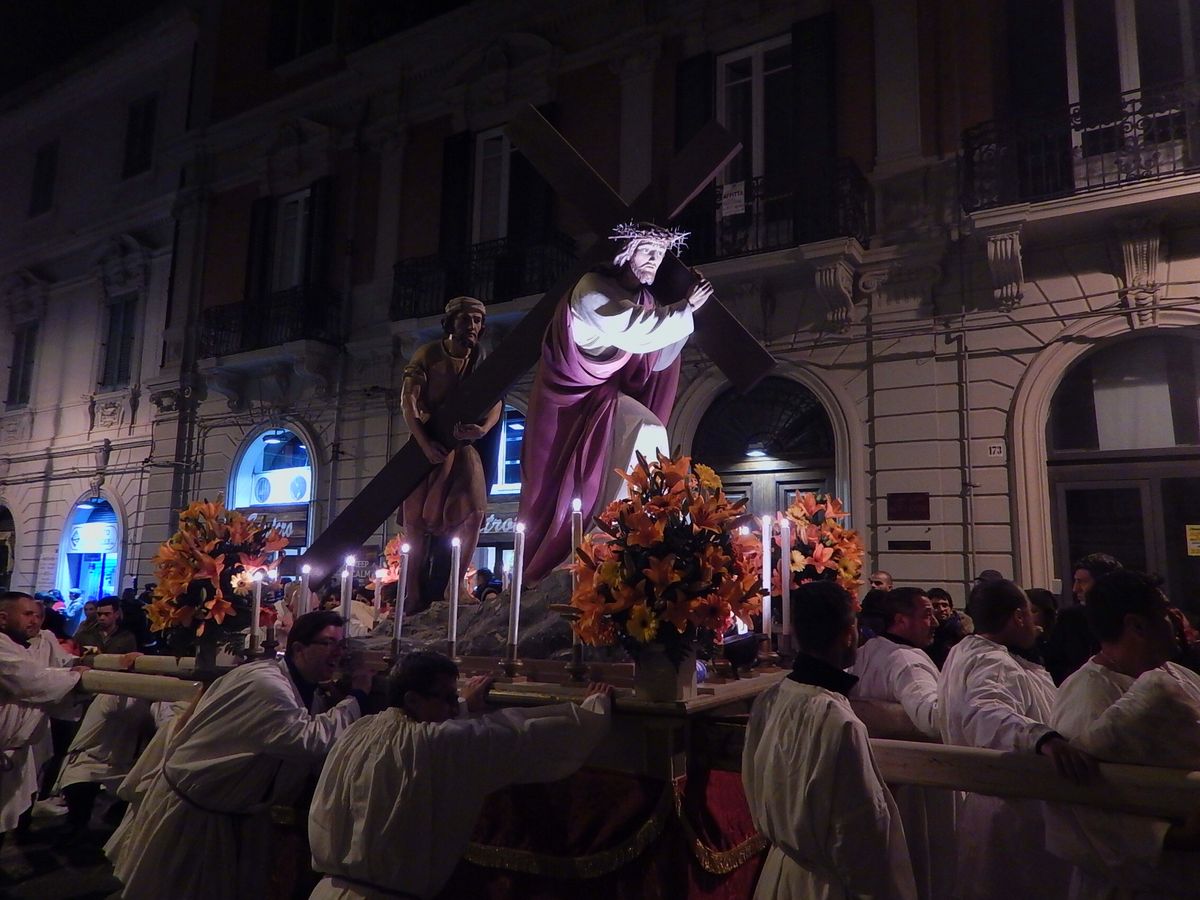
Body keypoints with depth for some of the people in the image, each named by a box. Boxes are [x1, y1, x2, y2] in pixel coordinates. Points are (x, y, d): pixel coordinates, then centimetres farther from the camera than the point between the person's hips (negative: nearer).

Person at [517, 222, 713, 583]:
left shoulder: (644, 298, 12)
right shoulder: (593, 289, -10)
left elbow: (657, 360, 8)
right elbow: (632, 329, -28)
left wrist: (684, 309, 0)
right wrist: (685, 308, -18)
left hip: (610, 396, 8)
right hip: (580, 394, -8)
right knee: (647, 434, -24)